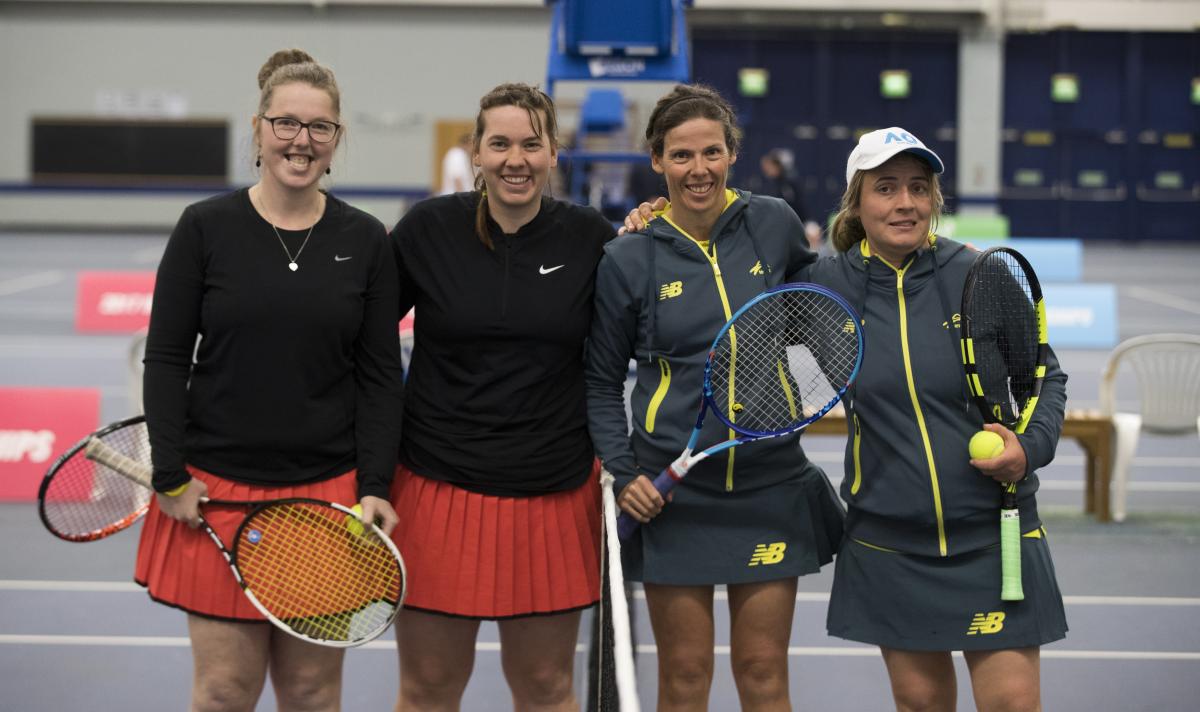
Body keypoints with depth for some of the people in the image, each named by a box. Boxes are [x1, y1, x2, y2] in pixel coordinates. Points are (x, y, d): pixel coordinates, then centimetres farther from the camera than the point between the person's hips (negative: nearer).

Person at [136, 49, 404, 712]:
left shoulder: (366, 241, 3)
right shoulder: (205, 228, -1)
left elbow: (380, 375, 4)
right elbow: (165, 359, 0)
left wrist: (375, 486, -5)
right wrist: (171, 476, -6)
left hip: (327, 492, 1)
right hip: (217, 492, -1)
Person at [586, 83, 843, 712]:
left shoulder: (774, 224, 0)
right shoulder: (627, 259, -3)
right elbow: (601, 381, 5)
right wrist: (622, 471, -5)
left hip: (771, 488, 1)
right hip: (672, 495, -1)